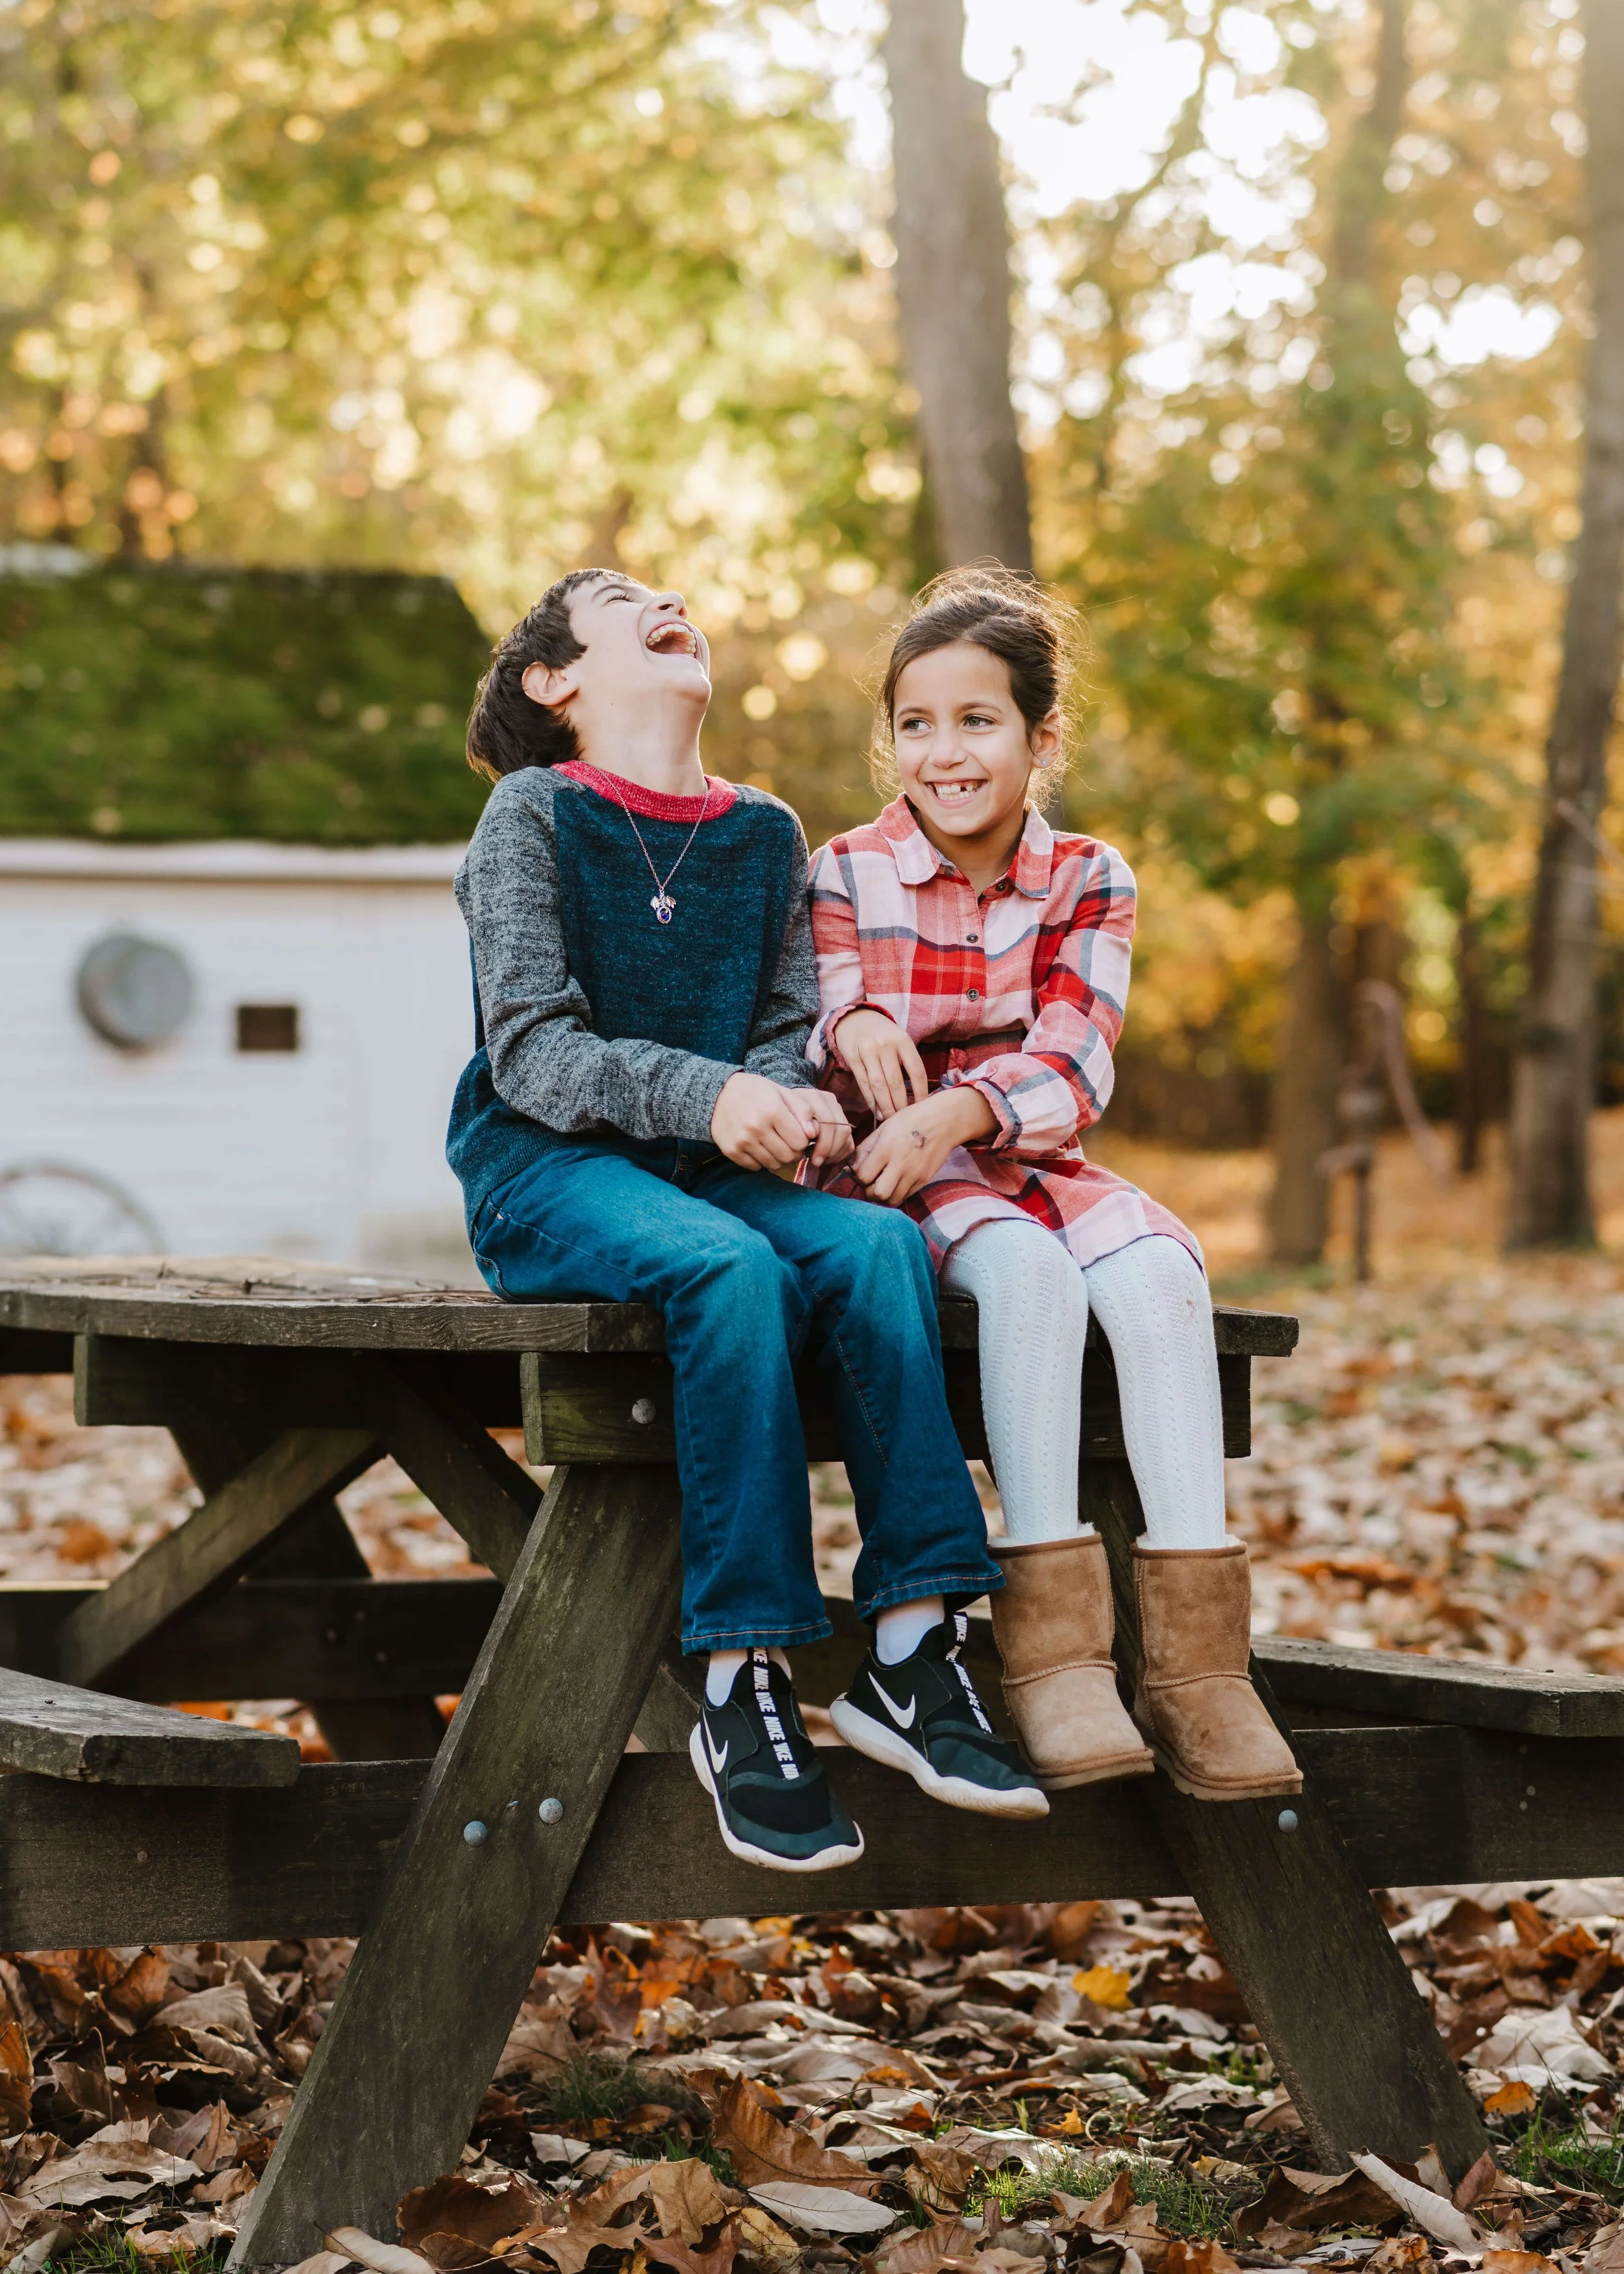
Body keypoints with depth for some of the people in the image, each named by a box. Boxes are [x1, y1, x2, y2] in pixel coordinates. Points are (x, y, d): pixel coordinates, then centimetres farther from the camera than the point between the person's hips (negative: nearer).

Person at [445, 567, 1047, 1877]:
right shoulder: (533, 815, -1)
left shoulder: (767, 835, 15)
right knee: (729, 1269, -35)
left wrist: (793, 1101, -14)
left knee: (876, 1246, -27)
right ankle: (743, 1688, -34)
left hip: (704, 1169, 4)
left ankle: (917, 1640, -28)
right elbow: (529, 1048, -10)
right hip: (543, 1176, -4)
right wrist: (706, 1094, -25)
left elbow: (788, 1030, 11)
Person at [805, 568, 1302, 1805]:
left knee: (1158, 1272, -30)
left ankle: (1195, 1650, -33)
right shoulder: (845, 878, 2)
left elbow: (1073, 1063, -9)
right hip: (892, 1179, -2)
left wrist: (957, 1110, -29)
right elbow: (816, 1054, -4)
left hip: (1036, 1158, 3)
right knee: (1031, 1270, -35)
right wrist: (854, 1027, -29)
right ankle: (1050, 1635, -36)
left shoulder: (1089, 881, 5)